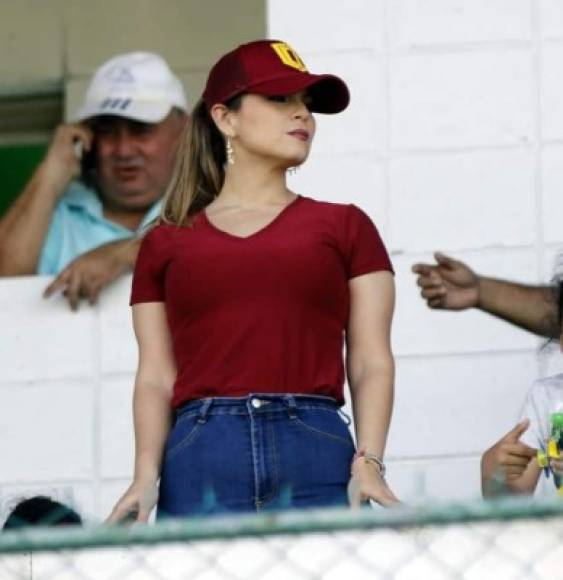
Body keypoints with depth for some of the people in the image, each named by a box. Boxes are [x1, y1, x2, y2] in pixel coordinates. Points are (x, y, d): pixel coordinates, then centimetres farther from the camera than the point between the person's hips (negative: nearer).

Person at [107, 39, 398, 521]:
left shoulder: (342, 227, 15)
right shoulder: (167, 243, 16)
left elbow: (372, 363, 8)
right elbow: (156, 376, 9)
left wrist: (368, 463, -7)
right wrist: (146, 477, -6)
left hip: (316, 453, 0)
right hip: (200, 459, 0)